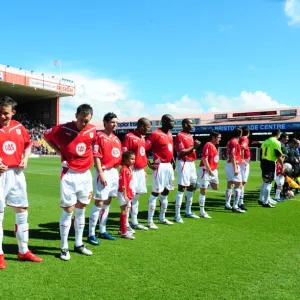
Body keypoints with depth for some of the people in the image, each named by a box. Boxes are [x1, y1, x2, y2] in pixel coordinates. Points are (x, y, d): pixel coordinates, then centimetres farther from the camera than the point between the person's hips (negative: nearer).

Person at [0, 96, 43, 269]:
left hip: (17, 174, 5)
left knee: (22, 211, 11)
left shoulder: (19, 127, 5)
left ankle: (23, 251, 26)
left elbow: (28, 144, 20)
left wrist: (25, 158, 2)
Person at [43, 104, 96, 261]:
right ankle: (64, 248, 13)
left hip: (86, 174, 5)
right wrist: (60, 151, -3)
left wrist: (90, 159, 8)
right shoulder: (63, 129, -12)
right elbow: (46, 136, 5)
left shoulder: (92, 130, 0)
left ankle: (78, 244, 27)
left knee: (81, 209, 13)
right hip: (69, 175, -4)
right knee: (68, 210, -1)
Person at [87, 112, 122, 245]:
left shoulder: (116, 138, 15)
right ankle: (91, 234, 4)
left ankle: (102, 231, 26)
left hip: (115, 172, 8)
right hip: (104, 172, -8)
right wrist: (101, 174, -19)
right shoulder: (99, 136, -9)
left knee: (107, 202, 14)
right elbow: (96, 157, -14)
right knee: (99, 202, -5)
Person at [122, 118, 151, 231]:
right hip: (132, 171, -9)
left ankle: (134, 222, 25)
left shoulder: (142, 138, 14)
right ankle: (125, 224, 5)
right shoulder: (129, 137, -13)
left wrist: (144, 170, 18)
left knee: (136, 196, 15)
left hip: (140, 171, 9)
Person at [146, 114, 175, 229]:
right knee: (156, 192, -6)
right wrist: (149, 164, -16)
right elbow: (144, 149, -14)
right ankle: (150, 221, 1)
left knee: (166, 192, 15)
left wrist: (173, 161, 16)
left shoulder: (170, 134, 13)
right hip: (160, 166, -9)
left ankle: (162, 218, 28)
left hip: (169, 165, 9)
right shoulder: (155, 134, -13)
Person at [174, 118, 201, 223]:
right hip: (184, 163, -9)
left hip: (192, 163, 10)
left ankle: (188, 212, 27)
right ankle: (177, 215, -4)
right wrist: (193, 146, -12)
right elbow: (181, 152, -18)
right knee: (181, 188, -8)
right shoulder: (180, 136, -11)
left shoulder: (190, 136, 16)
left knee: (192, 187, 15)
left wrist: (195, 146, 4)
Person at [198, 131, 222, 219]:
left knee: (216, 187, 15)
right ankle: (202, 212, 3)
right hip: (205, 170, -10)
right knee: (203, 191, -3)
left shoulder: (214, 146, 15)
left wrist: (214, 170, 16)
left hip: (213, 171, 10)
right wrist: (209, 170, -21)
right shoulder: (208, 145, -15)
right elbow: (204, 159, -21)